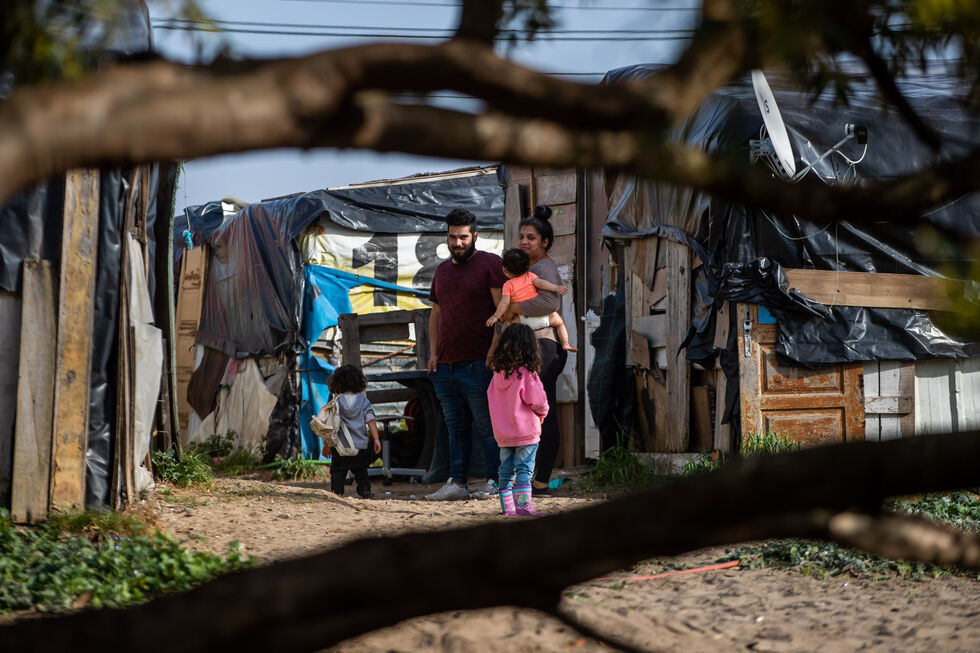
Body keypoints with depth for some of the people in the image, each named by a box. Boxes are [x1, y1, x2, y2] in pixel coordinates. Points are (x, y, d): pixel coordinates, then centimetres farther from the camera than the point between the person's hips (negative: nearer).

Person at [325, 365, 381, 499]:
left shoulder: (335, 403, -2)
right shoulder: (363, 401, 2)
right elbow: (370, 420, -4)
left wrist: (326, 444, 5)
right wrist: (376, 439, -2)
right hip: (360, 445, 2)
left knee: (338, 472, 3)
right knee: (361, 472, 15)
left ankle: (337, 493, -4)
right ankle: (365, 491, 8)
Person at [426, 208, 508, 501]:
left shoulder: (490, 264, -3)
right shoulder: (442, 269, 19)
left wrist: (495, 351, -14)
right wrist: (433, 353, 13)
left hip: (477, 364, -7)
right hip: (445, 365, 7)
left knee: (486, 425, -4)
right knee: (456, 426, 9)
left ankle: (496, 481, 2)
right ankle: (457, 482, 12)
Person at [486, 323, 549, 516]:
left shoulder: (497, 373, 4)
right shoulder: (527, 374, -15)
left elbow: (491, 398, 15)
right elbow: (537, 401, -14)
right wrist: (542, 413, 7)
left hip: (502, 433, 6)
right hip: (525, 431, -6)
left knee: (506, 469, 11)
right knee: (524, 468, -2)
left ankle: (507, 506, 13)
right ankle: (523, 505, -7)